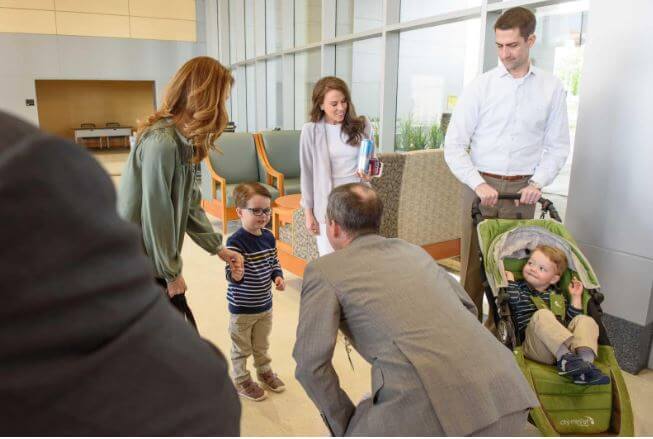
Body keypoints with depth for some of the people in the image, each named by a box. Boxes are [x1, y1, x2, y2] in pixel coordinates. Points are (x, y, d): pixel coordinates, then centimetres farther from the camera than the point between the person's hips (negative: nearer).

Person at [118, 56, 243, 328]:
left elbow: (189, 203, 10)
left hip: (151, 258, 9)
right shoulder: (161, 142, -25)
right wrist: (171, 273, -12)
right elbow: (156, 214, -22)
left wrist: (217, 247, 11)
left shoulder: (184, 140, 5)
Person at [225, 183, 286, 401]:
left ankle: (264, 371, 47)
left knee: (262, 344, 26)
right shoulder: (236, 241, -24)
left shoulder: (268, 237, -2)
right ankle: (241, 380, 33)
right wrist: (235, 274, -50)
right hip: (242, 308, -6)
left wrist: (277, 276, -5)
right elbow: (231, 273, -28)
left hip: (265, 304, 6)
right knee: (241, 348, 14)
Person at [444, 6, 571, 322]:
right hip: (481, 186, -1)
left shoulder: (551, 87, 4)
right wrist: (479, 184, -15)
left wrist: (537, 182, -7)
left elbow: (558, 146, 8)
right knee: (474, 261, 3)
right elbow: (454, 145, -4)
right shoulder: (480, 86, -1)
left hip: (522, 189, 1)